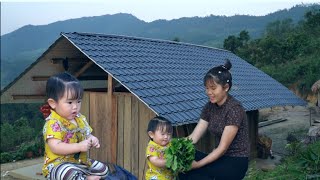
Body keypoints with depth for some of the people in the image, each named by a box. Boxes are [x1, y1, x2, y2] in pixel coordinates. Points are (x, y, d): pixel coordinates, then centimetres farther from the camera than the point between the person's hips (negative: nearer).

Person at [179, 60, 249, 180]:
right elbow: (193, 137, -4)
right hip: (221, 158, 7)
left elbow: (222, 148, -22)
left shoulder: (234, 109, -21)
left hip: (236, 162, -6)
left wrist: (198, 164, -28)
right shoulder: (209, 107, 2)